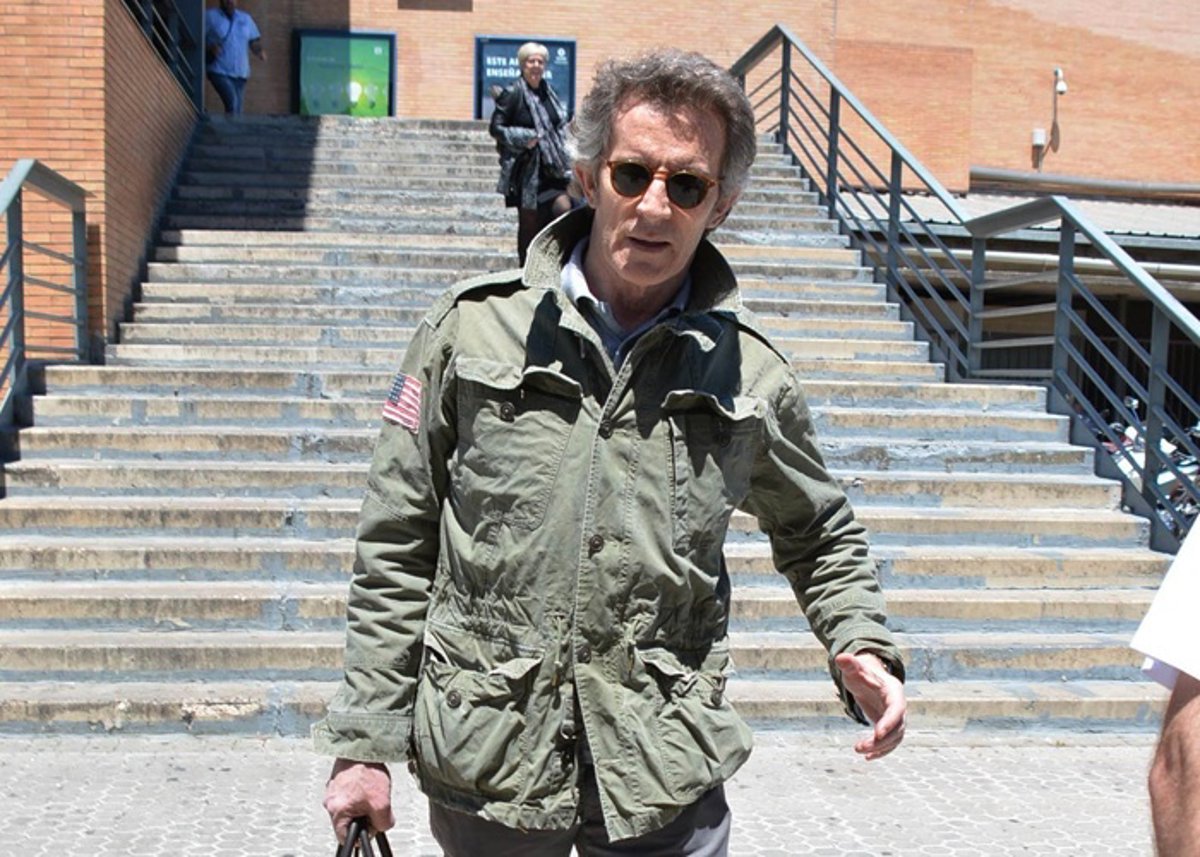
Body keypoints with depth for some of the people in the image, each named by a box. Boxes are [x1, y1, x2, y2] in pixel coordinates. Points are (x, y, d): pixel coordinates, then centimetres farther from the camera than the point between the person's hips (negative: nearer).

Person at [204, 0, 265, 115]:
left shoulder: (246, 19, 13)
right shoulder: (209, 16, 0)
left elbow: (254, 42, 17)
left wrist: (259, 51, -6)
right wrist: (210, 48, -20)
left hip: (240, 73, 5)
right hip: (219, 71, -5)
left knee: (237, 109, 4)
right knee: (232, 101, -24)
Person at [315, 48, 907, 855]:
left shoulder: (753, 374, 0)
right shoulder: (474, 327, -4)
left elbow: (821, 534, 17)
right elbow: (396, 551, 0)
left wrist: (863, 643, -1)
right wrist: (365, 741, -2)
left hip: (666, 779, 1)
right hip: (485, 760, 0)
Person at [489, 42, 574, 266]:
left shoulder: (548, 92, 11)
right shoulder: (513, 94, -6)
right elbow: (495, 127, -7)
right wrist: (523, 138, -17)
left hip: (551, 167, 5)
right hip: (526, 168, -5)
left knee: (564, 209, -10)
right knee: (529, 221, 2)